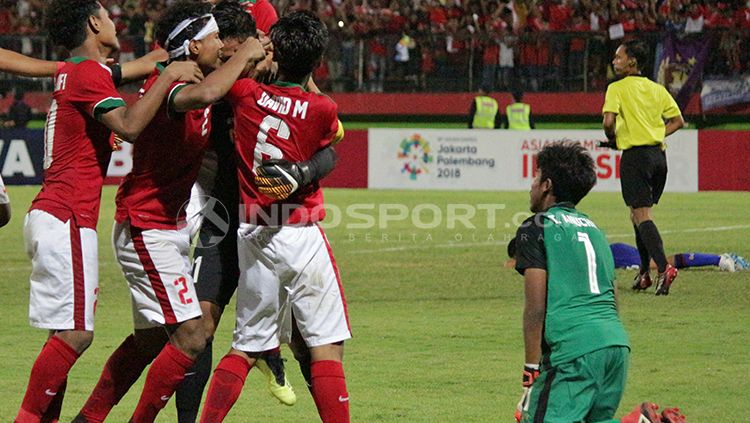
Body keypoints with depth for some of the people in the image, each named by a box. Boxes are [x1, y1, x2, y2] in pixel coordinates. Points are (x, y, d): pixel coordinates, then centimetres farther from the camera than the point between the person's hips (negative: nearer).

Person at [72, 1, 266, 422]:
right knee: (190, 338, -14)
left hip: (170, 226, 10)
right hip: (148, 230, -10)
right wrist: (244, 55, -30)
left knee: (151, 339, 18)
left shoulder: (190, 78, 7)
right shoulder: (168, 85, -22)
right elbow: (204, 94, -46)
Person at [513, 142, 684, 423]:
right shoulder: (593, 228, 24)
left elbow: (536, 305, -6)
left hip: (573, 348, -8)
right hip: (617, 341, 8)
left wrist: (531, 371, -6)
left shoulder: (535, 228, 2)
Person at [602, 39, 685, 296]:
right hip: (658, 153, 7)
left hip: (635, 155, -7)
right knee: (638, 214, 18)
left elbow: (609, 121, -18)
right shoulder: (657, 89, 12)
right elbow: (678, 120, 15)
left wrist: (612, 139, 1)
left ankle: (663, 267, -25)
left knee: (641, 215, -9)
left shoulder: (617, 88, -6)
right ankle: (644, 273, 17)